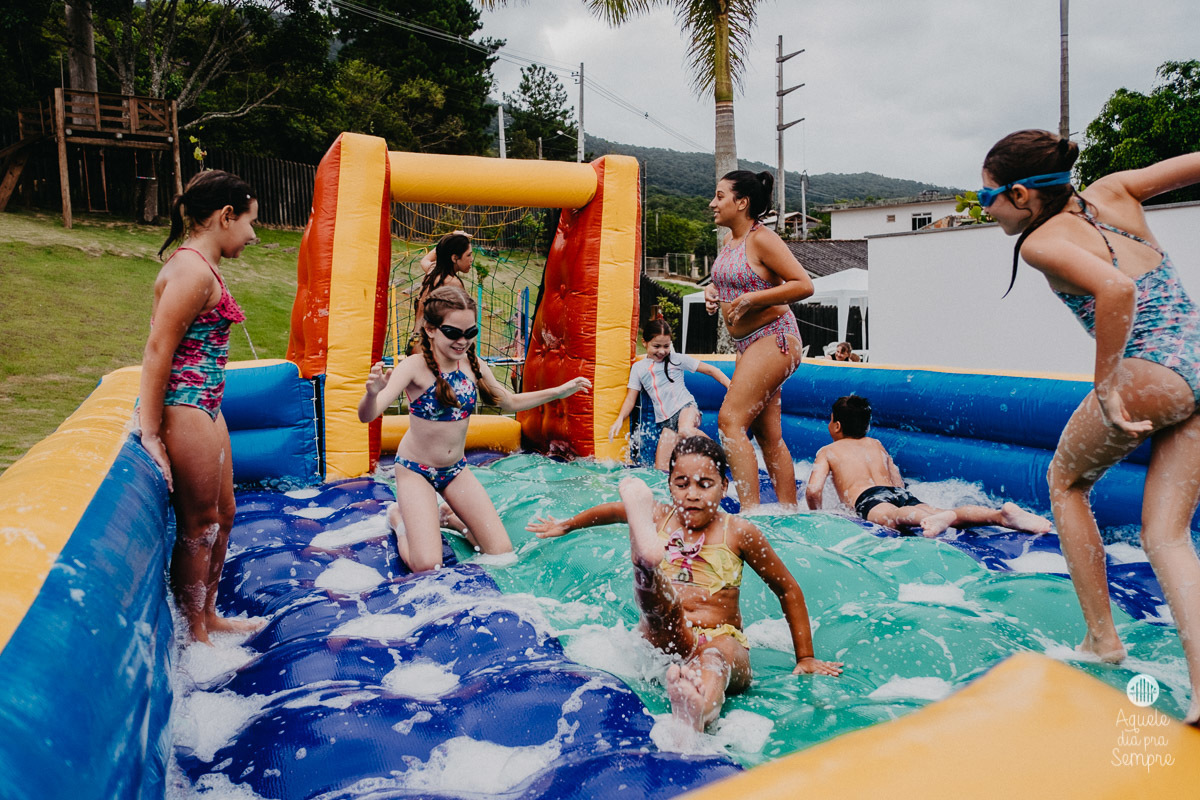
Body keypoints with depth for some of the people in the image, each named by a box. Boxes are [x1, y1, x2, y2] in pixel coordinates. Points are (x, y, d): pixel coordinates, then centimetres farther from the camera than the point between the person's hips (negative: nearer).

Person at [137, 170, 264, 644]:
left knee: (222, 515, 18)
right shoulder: (194, 271, -18)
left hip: (204, 406, 10)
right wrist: (150, 434, -20)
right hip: (185, 409, -10)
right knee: (198, 525, 3)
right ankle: (196, 637, 19)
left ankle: (208, 617, 34)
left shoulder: (199, 264, 13)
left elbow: (168, 345, 14)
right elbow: (157, 351, -21)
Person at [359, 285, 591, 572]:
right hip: (416, 470, -5)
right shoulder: (415, 367, -21)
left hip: (456, 469, 5)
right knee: (427, 566, -17)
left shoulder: (474, 366, -5)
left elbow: (511, 402, 12)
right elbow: (367, 416, -31)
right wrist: (372, 392, -54)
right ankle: (399, 518, 14)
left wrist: (560, 391, 5)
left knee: (502, 553, -1)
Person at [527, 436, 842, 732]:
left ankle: (695, 714, -73)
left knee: (713, 660, -40)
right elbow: (613, 510, 32)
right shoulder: (657, 517, 9)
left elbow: (789, 590, 12)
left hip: (724, 643, -2)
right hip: (662, 643, 2)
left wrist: (805, 659, 12)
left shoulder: (738, 533, 2)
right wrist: (566, 525, 46)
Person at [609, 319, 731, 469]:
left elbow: (710, 370, 7)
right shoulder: (638, 367, 12)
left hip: (686, 407, -3)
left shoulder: (677, 359, 5)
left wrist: (731, 387, -4)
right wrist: (620, 419, -6)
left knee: (685, 431, -39)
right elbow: (630, 398, 11)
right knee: (661, 468, -10)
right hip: (666, 420, 4)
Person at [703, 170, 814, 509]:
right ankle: (790, 511, 17)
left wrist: (753, 299, -21)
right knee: (768, 436, 10)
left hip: (773, 339, -9)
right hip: (750, 344, 9)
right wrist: (712, 290, 7)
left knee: (730, 420, -16)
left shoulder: (762, 239, -14)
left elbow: (804, 285, -17)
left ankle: (750, 510, -14)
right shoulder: (730, 240, 12)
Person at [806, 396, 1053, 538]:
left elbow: (813, 490, 5)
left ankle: (931, 519, -74)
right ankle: (1001, 514, -47)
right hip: (899, 493, 5)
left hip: (869, 498, -5)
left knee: (894, 515, -38)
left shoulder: (828, 452, 20)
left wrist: (816, 516, 21)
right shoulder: (876, 444, 36)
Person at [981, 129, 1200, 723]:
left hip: (1150, 379, -7)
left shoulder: (1040, 243, -10)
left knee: (1065, 481, 20)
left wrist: (1106, 385, -20)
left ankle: (1102, 638, 23)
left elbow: (1116, 288, -26)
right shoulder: (1113, 192, 10)